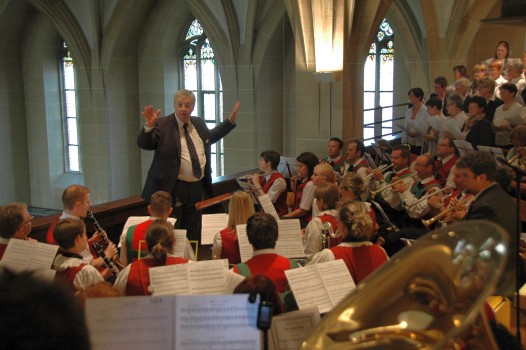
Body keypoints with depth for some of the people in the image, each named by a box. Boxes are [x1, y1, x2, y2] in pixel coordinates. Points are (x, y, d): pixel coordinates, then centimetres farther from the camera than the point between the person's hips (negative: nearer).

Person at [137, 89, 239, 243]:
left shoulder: (199, 123, 12)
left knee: (193, 234, 17)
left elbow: (211, 136, 31)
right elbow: (143, 144, -17)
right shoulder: (162, 125, -9)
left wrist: (230, 121, 24)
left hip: (198, 188, 6)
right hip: (172, 189, -6)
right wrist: (149, 126, -35)